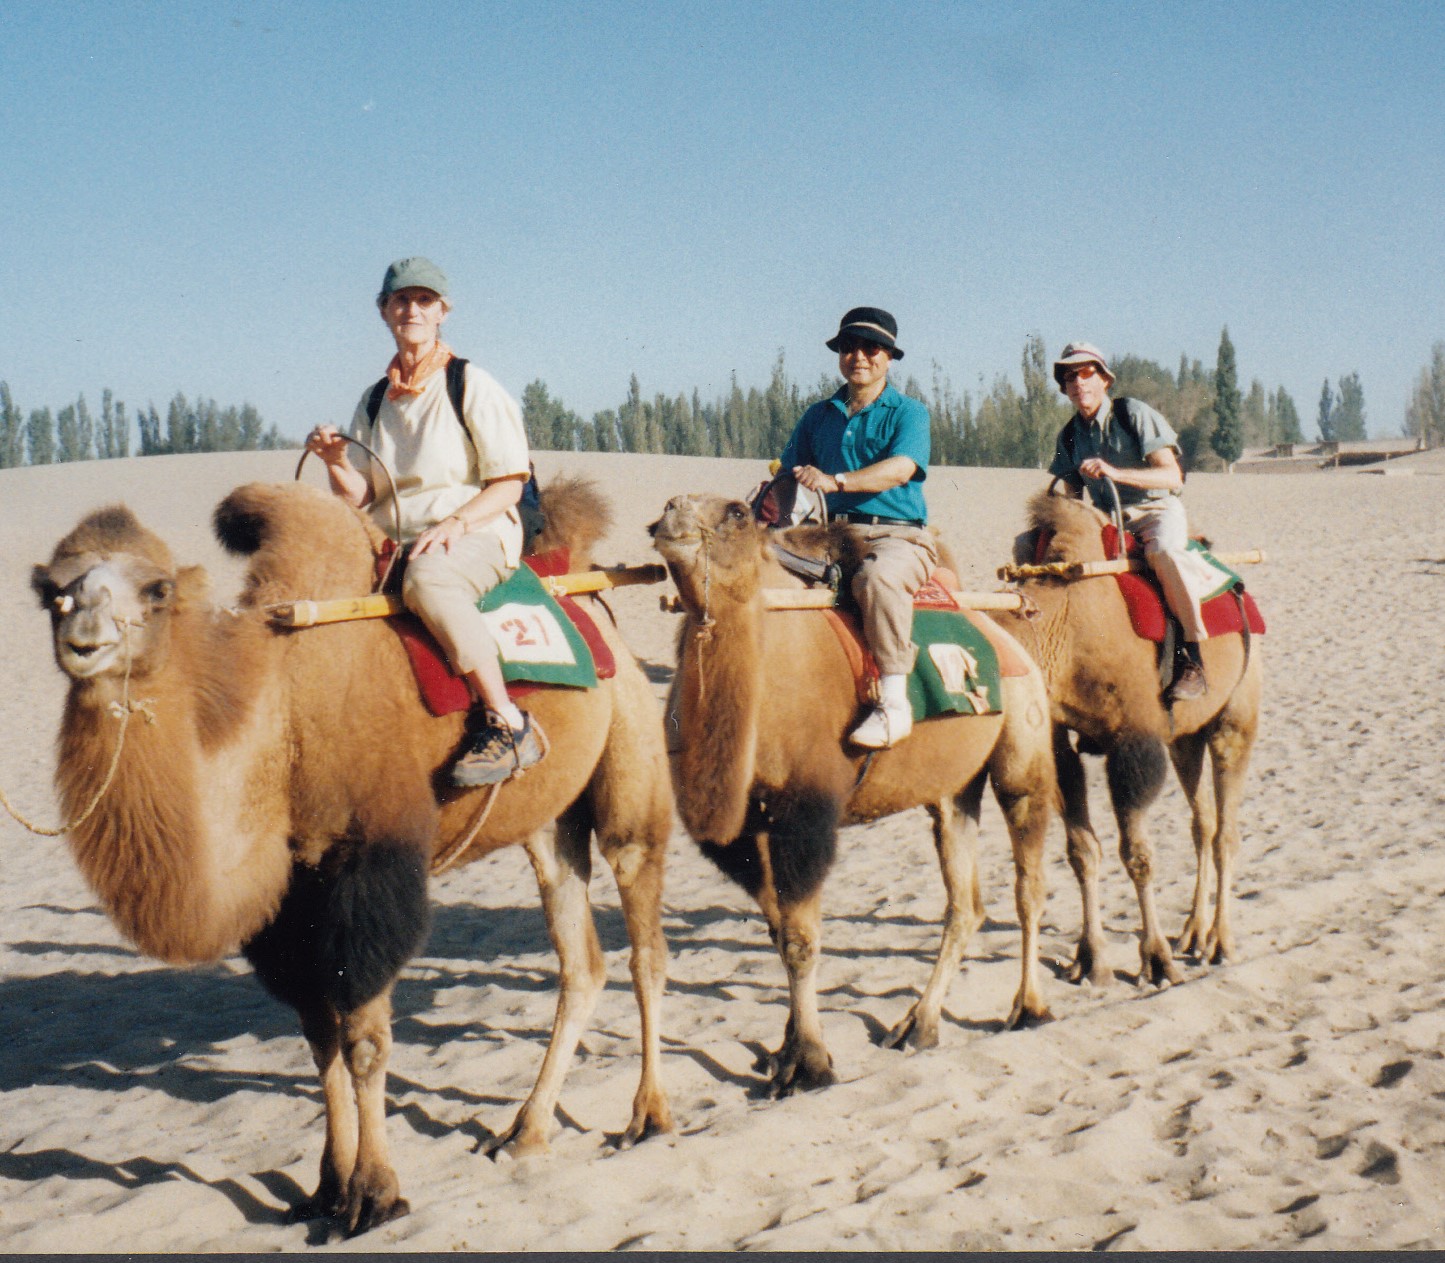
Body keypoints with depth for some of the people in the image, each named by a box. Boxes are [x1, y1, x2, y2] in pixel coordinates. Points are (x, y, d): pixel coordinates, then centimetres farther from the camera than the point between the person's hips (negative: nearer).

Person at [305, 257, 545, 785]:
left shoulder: (472, 386, 1)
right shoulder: (374, 400, 16)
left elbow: (508, 485, -3)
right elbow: (360, 495, 11)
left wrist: (456, 522, -20)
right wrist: (334, 460, -10)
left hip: (478, 533, -6)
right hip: (394, 541, 6)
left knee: (427, 578, -39)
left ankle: (507, 723, -34)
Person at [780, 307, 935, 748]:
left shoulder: (907, 413, 4)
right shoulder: (818, 417, 20)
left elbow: (900, 468, -15)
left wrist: (836, 480, -28)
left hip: (898, 535, -5)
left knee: (878, 577, -38)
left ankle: (894, 703, -35)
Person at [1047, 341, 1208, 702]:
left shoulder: (1134, 414, -8)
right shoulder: (1069, 436, 9)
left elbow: (1172, 476, -17)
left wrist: (1115, 472, -30)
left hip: (1156, 508, -6)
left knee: (1164, 549, -41)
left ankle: (1192, 657, -33)